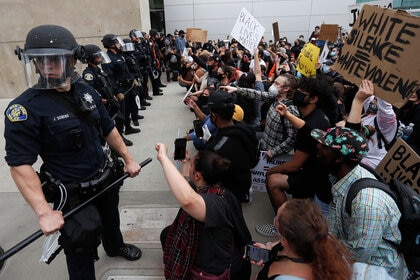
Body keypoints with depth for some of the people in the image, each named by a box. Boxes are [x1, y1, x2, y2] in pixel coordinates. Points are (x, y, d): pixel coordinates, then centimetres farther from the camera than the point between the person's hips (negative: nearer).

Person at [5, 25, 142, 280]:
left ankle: (115, 246, 62)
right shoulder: (25, 108, -22)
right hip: (72, 193, -6)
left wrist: (128, 158, 5)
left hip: (105, 178, 6)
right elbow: (20, 164, -22)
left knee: (111, 219, 31)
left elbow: (108, 128, 5)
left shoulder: (85, 90, -5)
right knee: (81, 248, 12)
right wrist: (44, 212, -28)